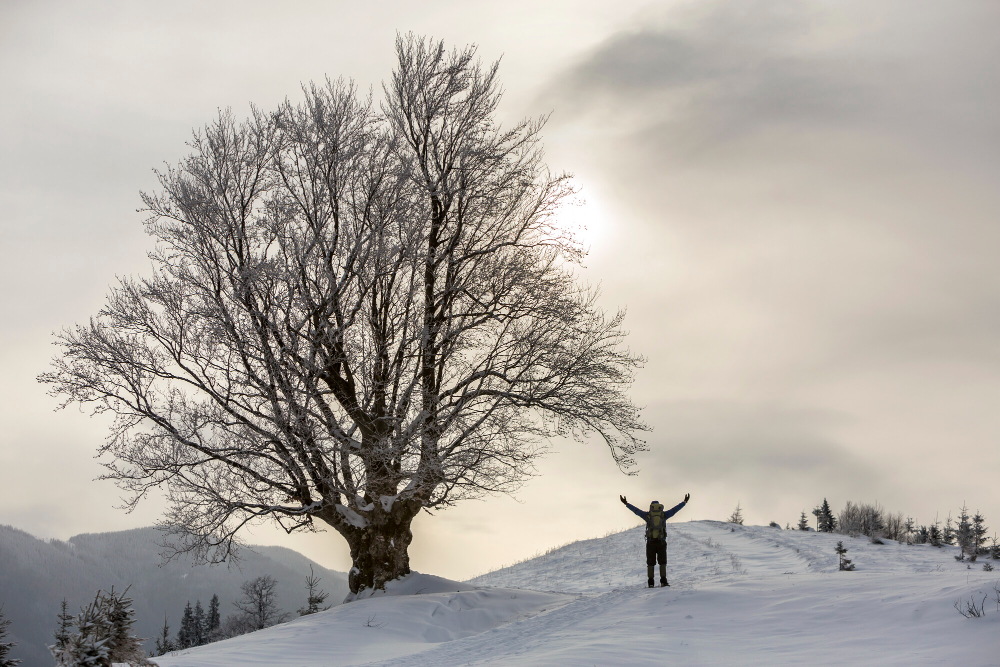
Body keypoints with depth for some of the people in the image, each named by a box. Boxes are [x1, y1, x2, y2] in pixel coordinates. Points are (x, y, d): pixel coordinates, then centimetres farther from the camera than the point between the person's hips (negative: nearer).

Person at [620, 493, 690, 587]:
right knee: (662, 562, 5)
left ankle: (651, 582, 1)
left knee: (650, 563, 6)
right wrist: (685, 502, 22)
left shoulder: (647, 515, 3)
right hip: (661, 542, 0)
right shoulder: (663, 514, 4)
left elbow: (636, 510, 10)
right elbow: (675, 509, 12)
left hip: (650, 542, 0)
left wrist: (626, 504, 21)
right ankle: (663, 581, -5)